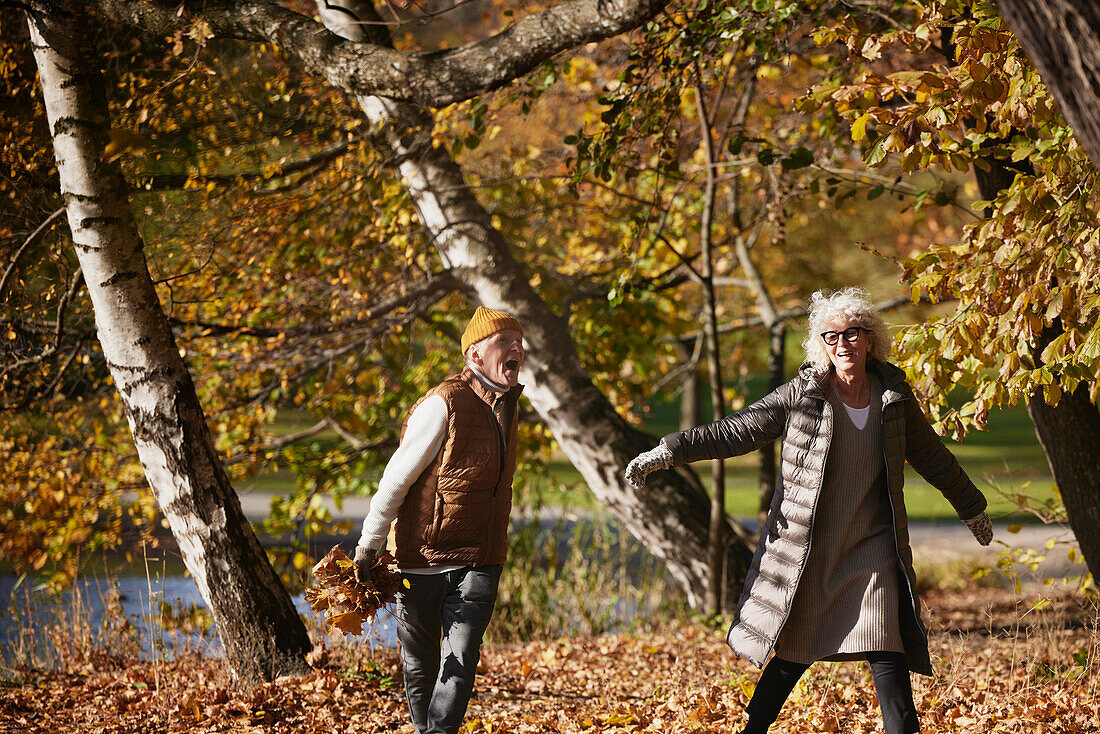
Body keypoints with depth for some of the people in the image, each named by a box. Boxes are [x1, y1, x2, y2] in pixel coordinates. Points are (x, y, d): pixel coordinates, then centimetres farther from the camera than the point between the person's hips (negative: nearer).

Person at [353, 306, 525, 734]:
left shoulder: (508, 406, 10)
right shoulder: (443, 405, -14)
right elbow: (396, 479, -12)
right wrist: (368, 549, -12)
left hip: (478, 562, 5)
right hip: (423, 559, -5)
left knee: (461, 661, -12)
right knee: (420, 665, 9)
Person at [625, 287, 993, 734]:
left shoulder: (894, 398, 4)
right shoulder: (800, 396, -5)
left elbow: (932, 458, 18)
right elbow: (735, 433, -3)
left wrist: (972, 509, 30)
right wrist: (668, 452, -10)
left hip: (871, 548, 2)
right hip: (805, 552, -2)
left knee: (887, 655, -8)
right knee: (791, 657, 4)